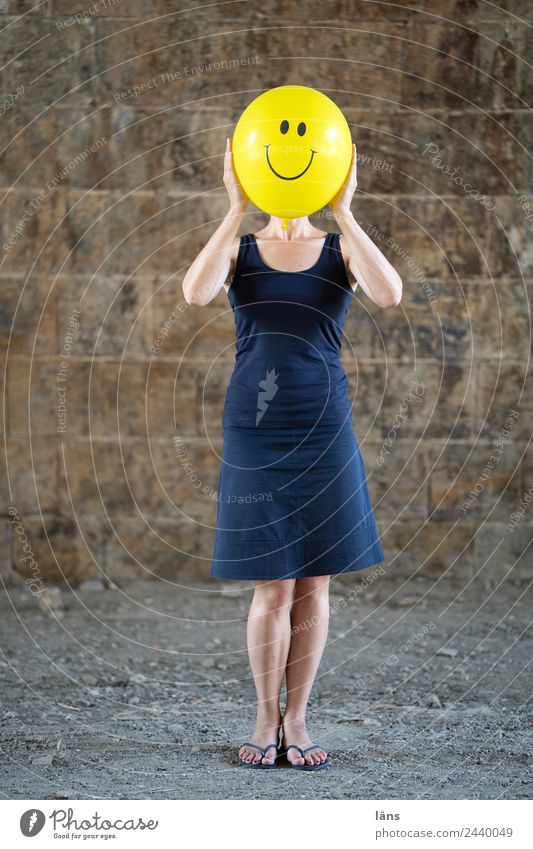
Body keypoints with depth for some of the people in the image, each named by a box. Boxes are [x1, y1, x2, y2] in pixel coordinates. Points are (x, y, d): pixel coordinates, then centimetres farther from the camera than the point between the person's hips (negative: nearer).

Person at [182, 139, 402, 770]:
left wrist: (344, 213, -18)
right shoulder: (239, 249, 4)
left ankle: (296, 720, 17)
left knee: (313, 582, 4)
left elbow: (390, 295, -17)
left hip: (323, 429, 1)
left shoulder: (341, 249, 4)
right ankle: (266, 720, 16)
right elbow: (195, 293, -19)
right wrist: (237, 209, -19)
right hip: (254, 429, -1)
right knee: (272, 585, 0)